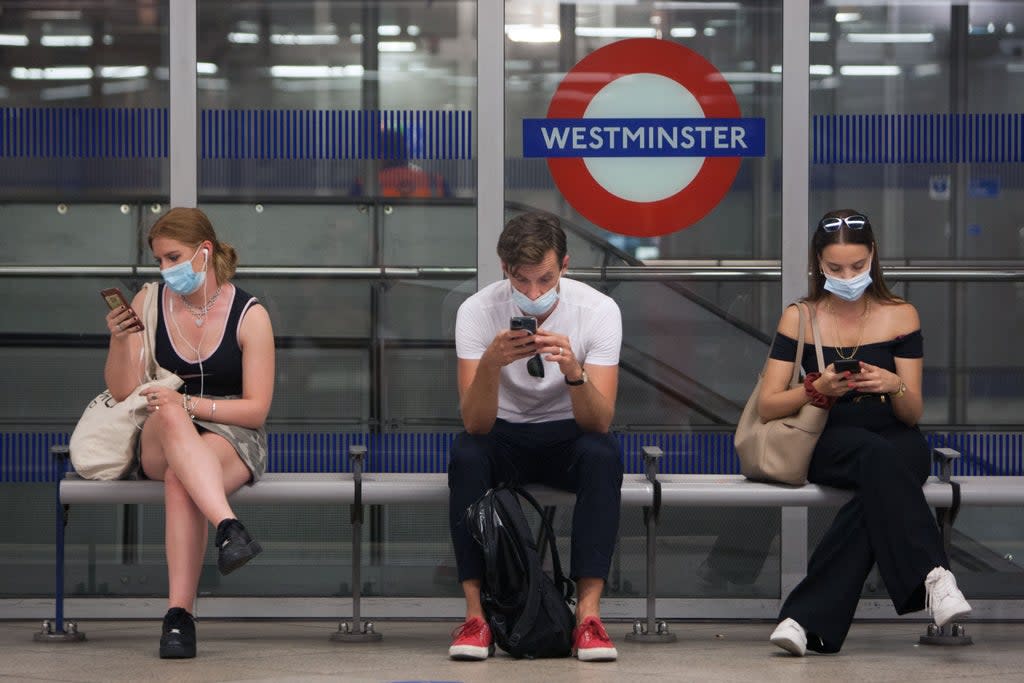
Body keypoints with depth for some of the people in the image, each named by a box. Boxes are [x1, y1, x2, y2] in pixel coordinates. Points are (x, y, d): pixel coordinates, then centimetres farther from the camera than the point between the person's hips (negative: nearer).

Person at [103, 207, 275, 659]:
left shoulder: (249, 315, -3)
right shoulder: (149, 304, 5)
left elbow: (256, 410, -5)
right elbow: (123, 392, 2)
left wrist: (188, 404, -19)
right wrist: (119, 341, -17)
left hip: (233, 436, -2)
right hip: (158, 441, 2)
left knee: (180, 479, -38)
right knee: (170, 416, -38)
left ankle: (179, 614, -44)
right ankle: (229, 529, -56)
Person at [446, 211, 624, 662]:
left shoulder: (598, 310, -17)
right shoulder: (477, 311, -17)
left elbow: (600, 422, -24)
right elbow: (475, 424, -25)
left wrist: (574, 370, -43)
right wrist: (491, 363, -44)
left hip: (567, 439, 0)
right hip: (505, 438, 0)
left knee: (603, 452, -34)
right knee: (465, 454, -33)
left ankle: (588, 615, -33)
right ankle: (476, 615, -29)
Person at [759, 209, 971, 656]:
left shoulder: (900, 316, 5)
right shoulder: (799, 319, 4)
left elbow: (913, 415, 4)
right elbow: (767, 408, 0)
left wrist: (895, 386, -19)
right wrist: (816, 390, -19)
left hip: (897, 443, 1)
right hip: (828, 445, -1)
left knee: (876, 492, -38)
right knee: (875, 453, -39)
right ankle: (932, 574, -49)